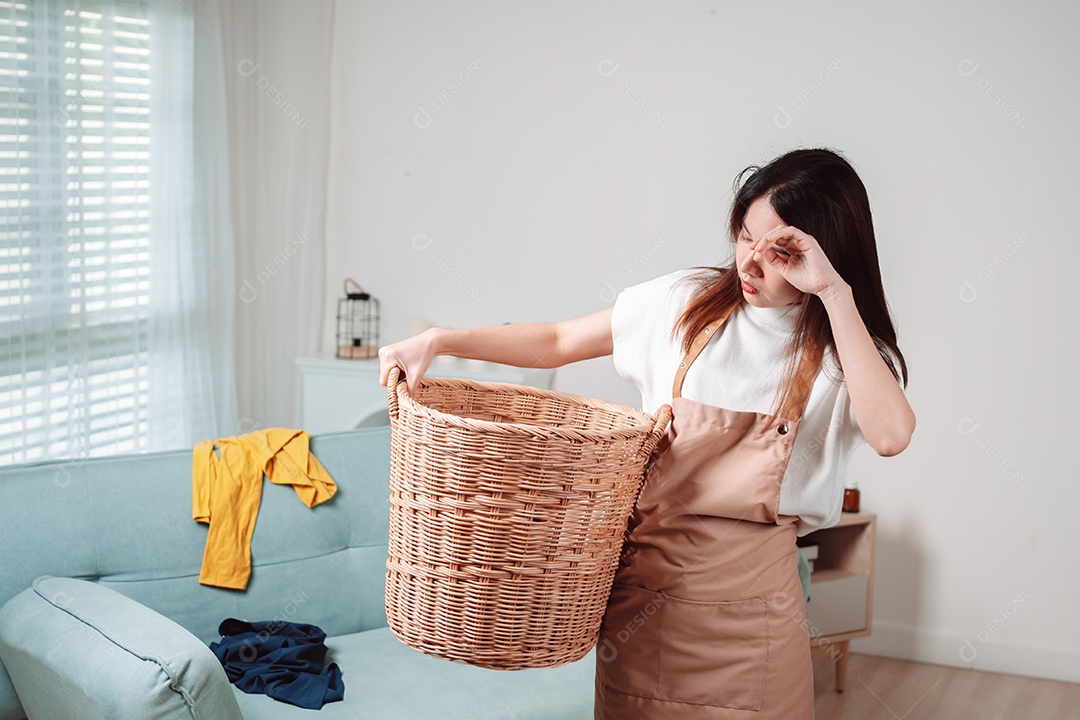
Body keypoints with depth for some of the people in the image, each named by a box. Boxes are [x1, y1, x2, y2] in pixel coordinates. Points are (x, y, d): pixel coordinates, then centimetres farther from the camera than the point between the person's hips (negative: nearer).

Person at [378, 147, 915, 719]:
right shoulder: (688, 302, 2)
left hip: (748, 593, -2)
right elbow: (556, 342, 9)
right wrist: (437, 341, -1)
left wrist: (836, 294, -23)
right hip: (644, 575, 2)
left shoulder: (847, 353, -4)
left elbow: (891, 434, -26)